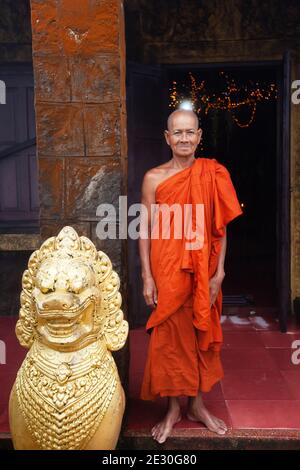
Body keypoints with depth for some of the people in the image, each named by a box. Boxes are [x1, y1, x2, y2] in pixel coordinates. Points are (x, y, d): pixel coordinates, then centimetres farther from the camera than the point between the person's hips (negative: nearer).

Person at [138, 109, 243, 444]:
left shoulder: (213, 175, 1)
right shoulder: (153, 178, -2)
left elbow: (221, 228, 1)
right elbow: (145, 230, -2)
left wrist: (218, 274, -3)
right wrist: (147, 277, -6)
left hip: (202, 270, 2)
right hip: (166, 269, -1)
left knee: (201, 334, 12)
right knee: (169, 335, 6)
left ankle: (196, 403, 32)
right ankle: (173, 407, 26)